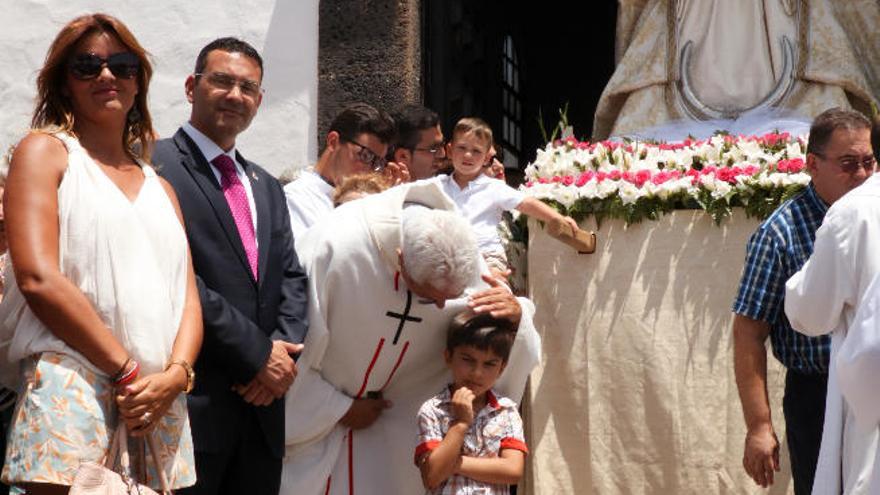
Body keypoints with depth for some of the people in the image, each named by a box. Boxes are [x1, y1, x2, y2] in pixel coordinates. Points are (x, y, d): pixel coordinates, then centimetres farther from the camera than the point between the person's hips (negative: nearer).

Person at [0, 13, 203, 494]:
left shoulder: (160, 187, 22)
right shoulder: (45, 150, 6)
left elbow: (188, 296, 13)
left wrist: (176, 375, -8)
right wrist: (126, 372, -10)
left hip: (159, 401, 5)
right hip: (72, 384, -5)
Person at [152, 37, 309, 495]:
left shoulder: (267, 187, 20)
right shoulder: (156, 166, -7)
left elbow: (291, 278, 15)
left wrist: (285, 350, -5)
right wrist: (256, 353, -14)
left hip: (262, 403, 7)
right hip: (194, 402, -7)